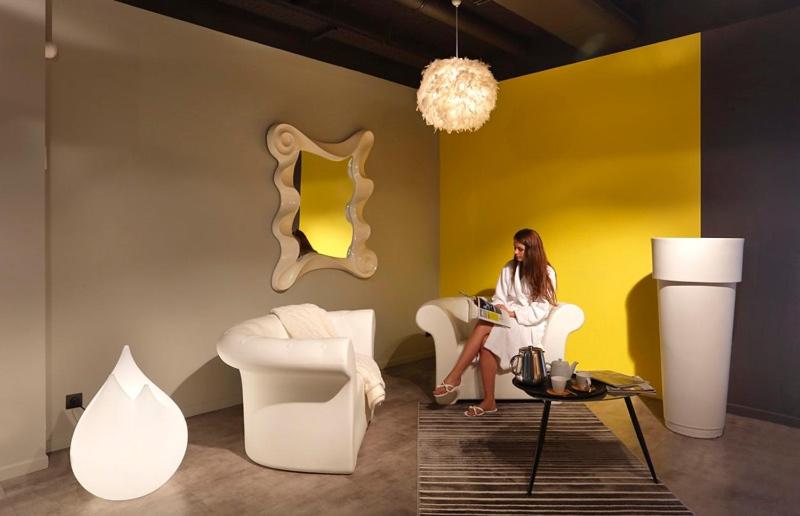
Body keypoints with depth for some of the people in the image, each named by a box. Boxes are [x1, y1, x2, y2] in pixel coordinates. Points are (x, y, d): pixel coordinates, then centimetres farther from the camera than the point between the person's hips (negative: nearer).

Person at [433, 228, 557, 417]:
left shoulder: (546, 273, -2)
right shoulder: (509, 268, 11)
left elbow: (541, 310, -8)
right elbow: (499, 299, 9)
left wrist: (513, 313, -18)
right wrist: (498, 310, -14)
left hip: (529, 326, -4)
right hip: (505, 321, 4)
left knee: (484, 327, -32)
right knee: (485, 340, -32)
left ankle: (454, 378, -28)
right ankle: (489, 401, -27)